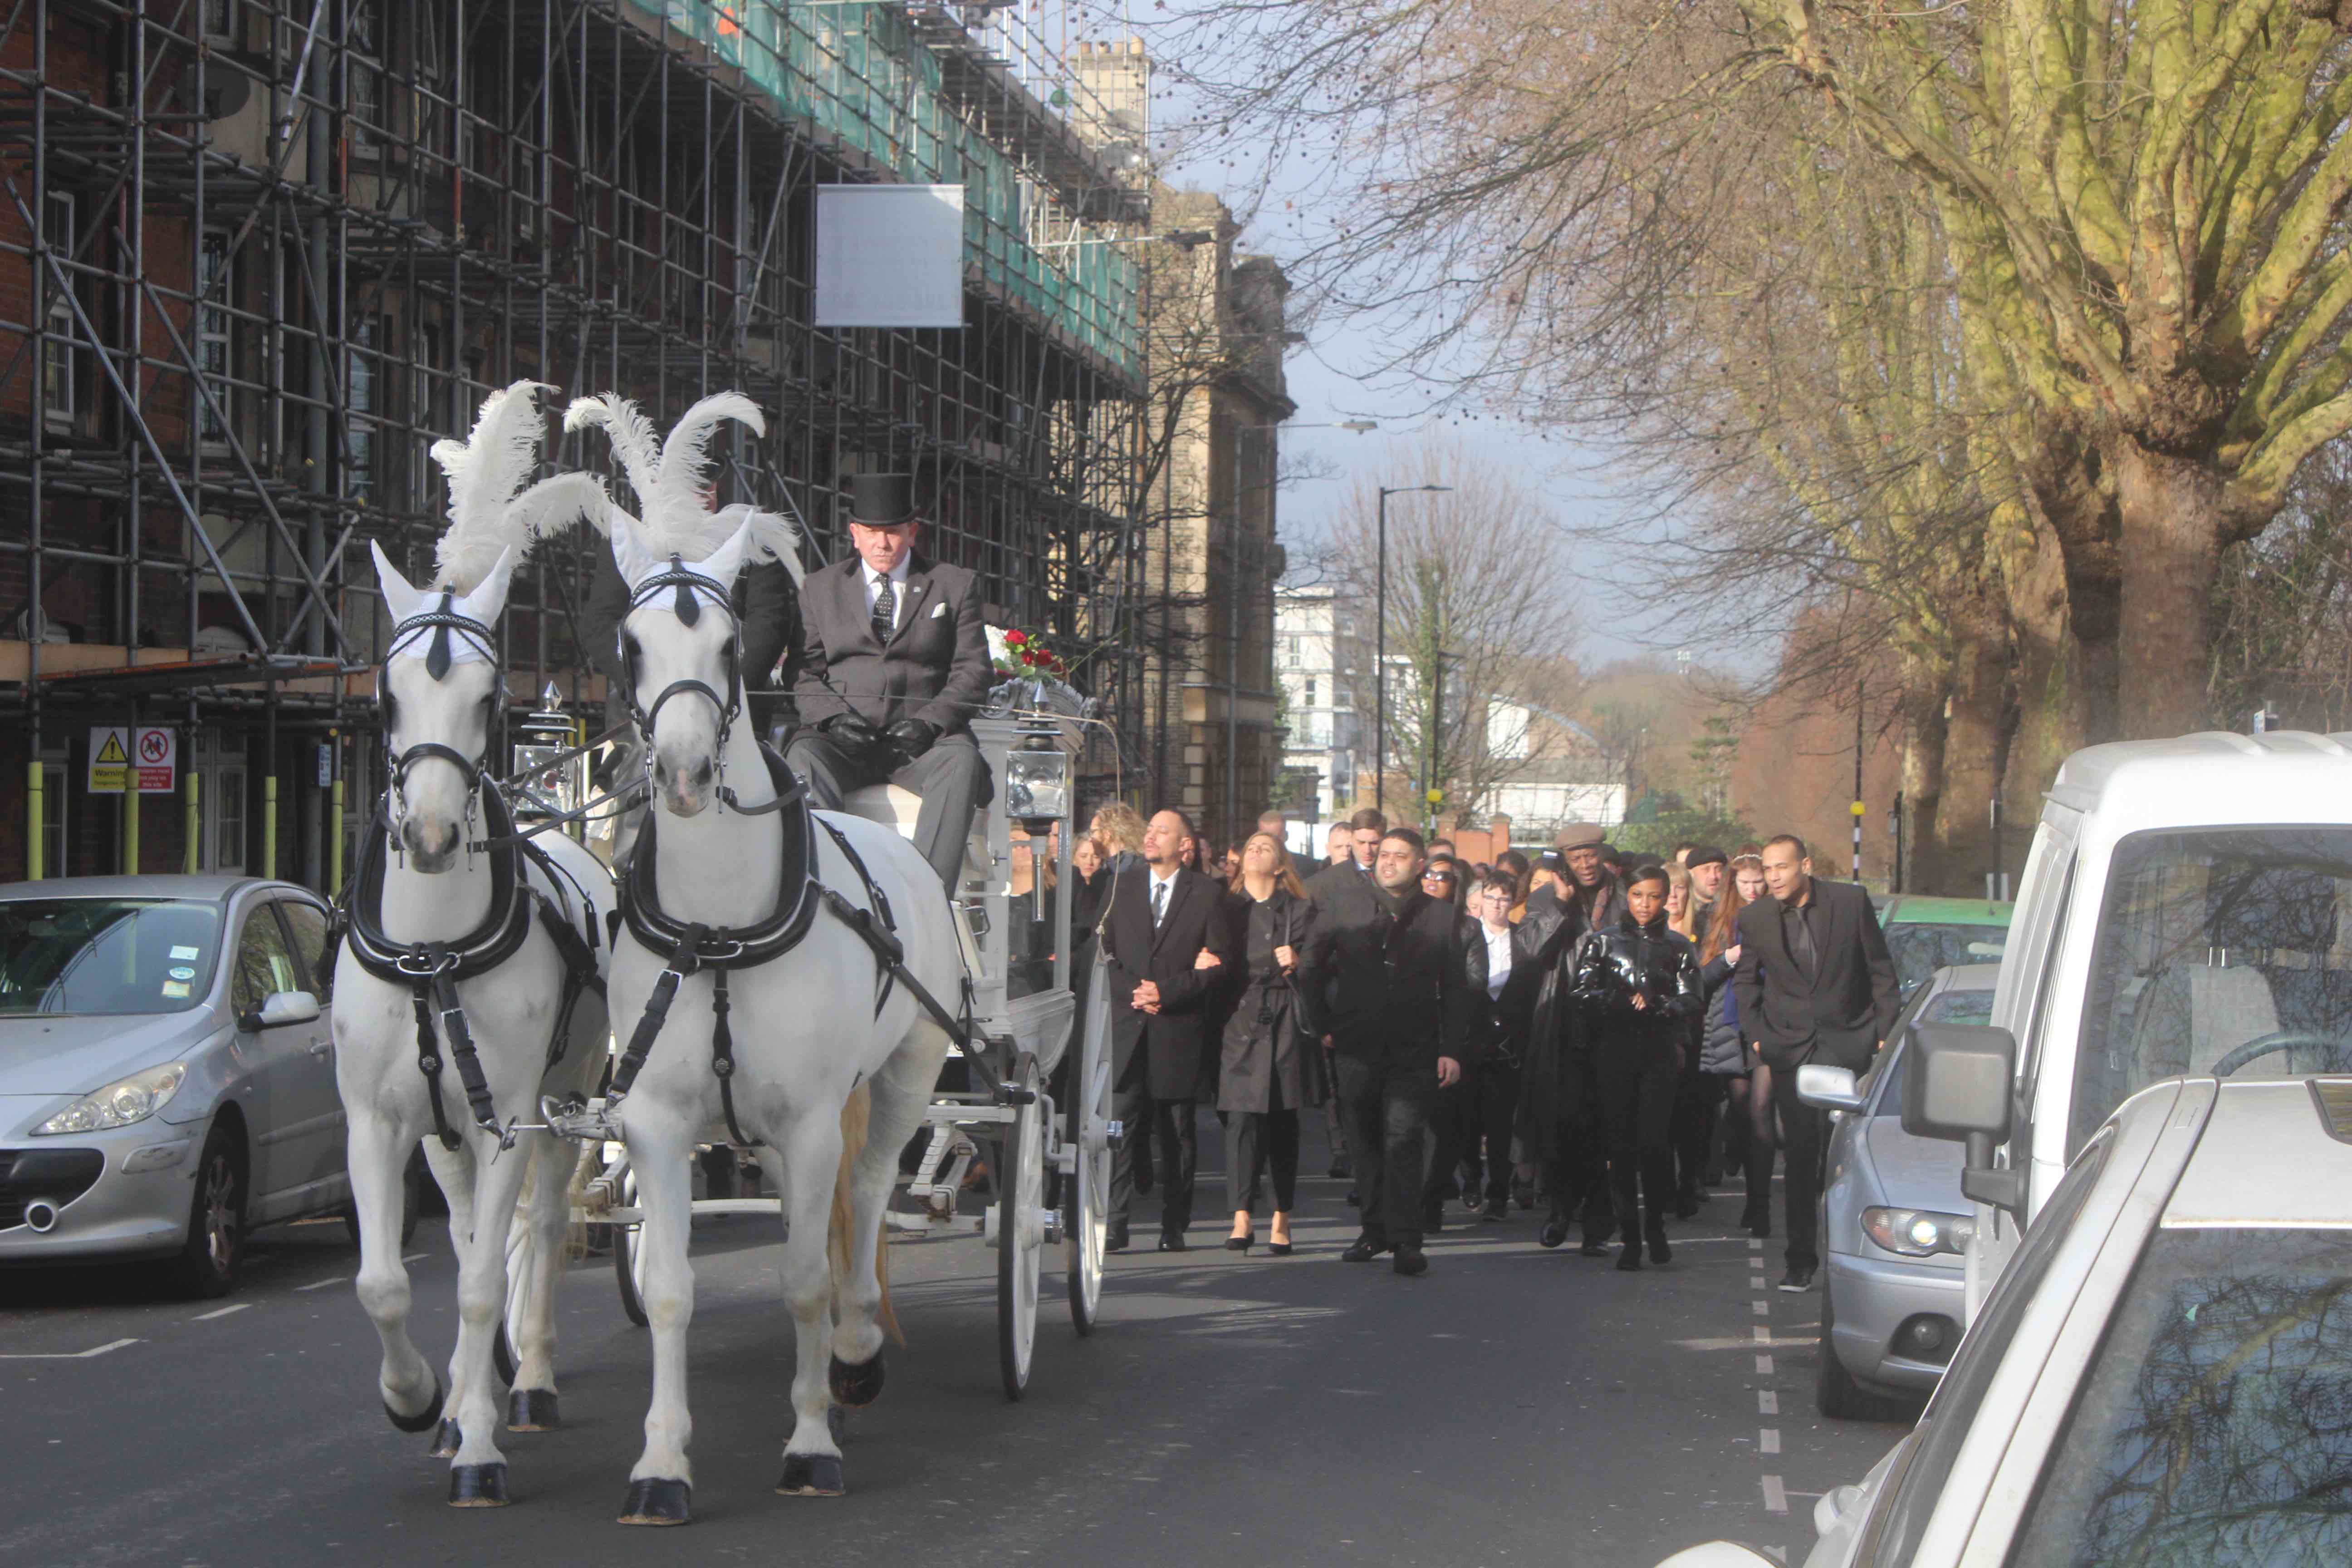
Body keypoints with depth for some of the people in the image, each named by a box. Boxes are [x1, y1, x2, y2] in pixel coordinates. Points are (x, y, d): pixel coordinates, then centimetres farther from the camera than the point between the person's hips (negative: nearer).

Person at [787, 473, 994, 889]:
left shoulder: (955, 586, 15)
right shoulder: (820, 588, 19)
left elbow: (974, 671, 7)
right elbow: (805, 671, 11)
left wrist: (928, 722, -11)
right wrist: (836, 716, -10)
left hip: (923, 741, -1)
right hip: (843, 738, 1)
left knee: (962, 761, -34)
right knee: (803, 759, -33)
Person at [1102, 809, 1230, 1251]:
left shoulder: (1206, 894, 4)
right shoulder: (1122, 890, 13)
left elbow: (1215, 964, -1)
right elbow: (1104, 955, 10)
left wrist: (1166, 992, -11)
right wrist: (1133, 992, -7)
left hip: (1181, 1029, -1)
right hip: (1128, 1029, 1)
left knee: (1178, 1132, 5)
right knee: (1122, 1126, -9)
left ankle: (1174, 1227, 11)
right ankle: (1113, 1225, -13)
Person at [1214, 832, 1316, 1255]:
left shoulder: (1297, 910, 9)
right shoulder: (1227, 908, 14)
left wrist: (1297, 963, -16)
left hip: (1285, 1023, 0)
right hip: (1240, 1020, 0)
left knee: (1283, 1121, 2)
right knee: (1242, 1117, -11)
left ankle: (1282, 1220, 8)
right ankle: (1242, 1217, -13)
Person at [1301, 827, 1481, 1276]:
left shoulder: (1441, 919, 5)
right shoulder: (1344, 907, 8)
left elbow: (1456, 991, 6)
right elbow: (1312, 970, 13)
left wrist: (1452, 1050, -1)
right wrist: (1321, 1026, 5)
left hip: (1413, 1053, -2)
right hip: (1357, 1048, 2)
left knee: (1403, 1141, -12)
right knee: (1366, 1142, 7)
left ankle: (1405, 1240, -14)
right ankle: (1376, 1230, 18)